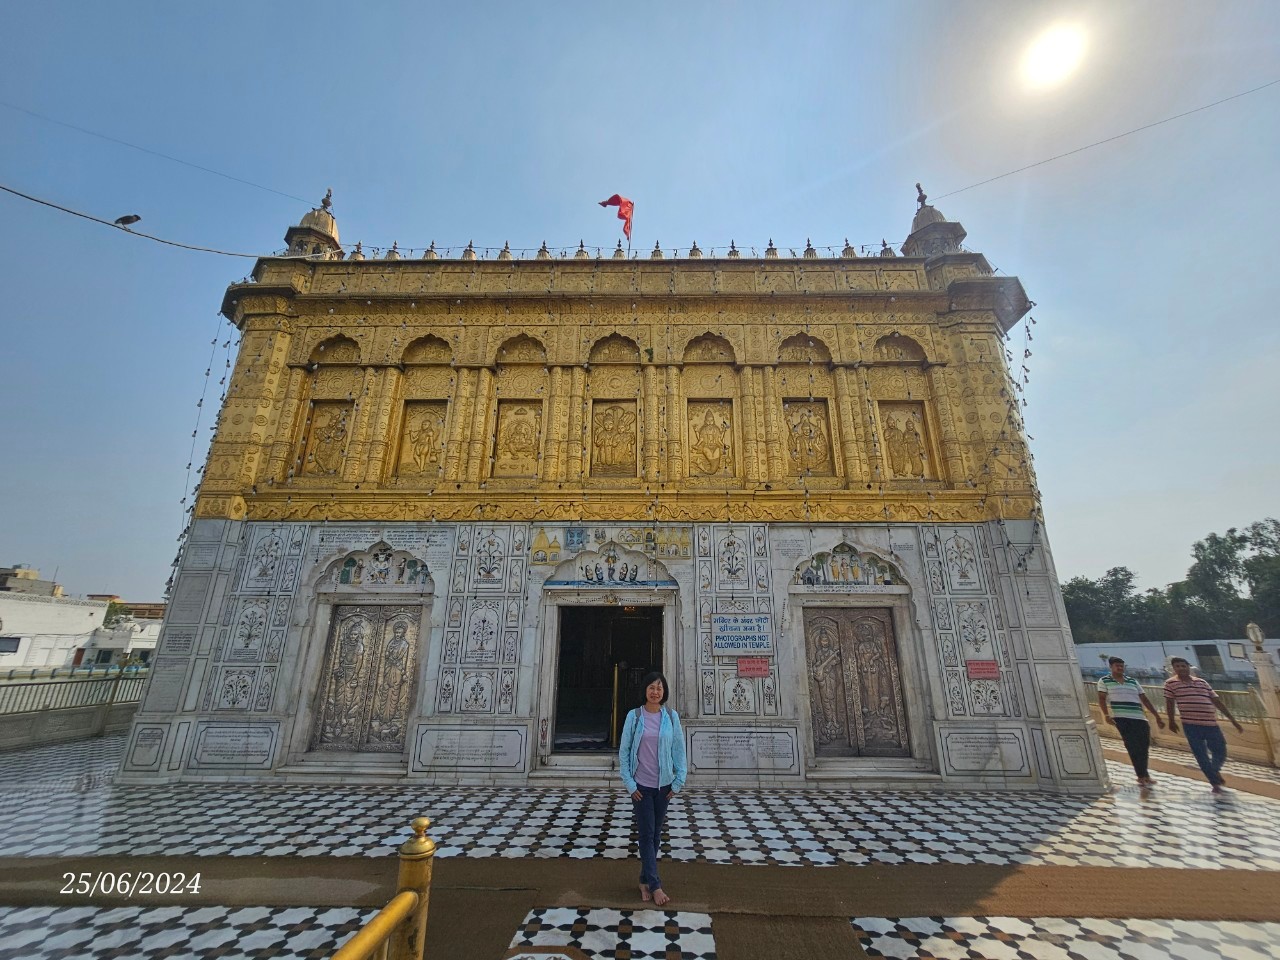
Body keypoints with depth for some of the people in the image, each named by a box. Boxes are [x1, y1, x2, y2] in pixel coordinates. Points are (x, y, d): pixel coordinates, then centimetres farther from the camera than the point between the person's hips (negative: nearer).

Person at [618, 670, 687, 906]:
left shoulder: (671, 716, -4)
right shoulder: (634, 716, -9)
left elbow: (679, 749, 2)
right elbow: (623, 751, -4)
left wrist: (678, 781, 0)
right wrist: (629, 783, -6)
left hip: (664, 784, 2)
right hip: (641, 785, -2)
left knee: (655, 834, 13)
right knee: (646, 834, 1)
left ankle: (644, 880, 29)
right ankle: (655, 885, 13)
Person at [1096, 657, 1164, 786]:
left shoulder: (1133, 681, 17)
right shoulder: (1104, 681, 3)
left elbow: (1145, 700, 19)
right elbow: (1101, 699, -4)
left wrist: (1157, 717, 12)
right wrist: (1106, 715, -16)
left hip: (1140, 718, 5)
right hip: (1121, 718, -5)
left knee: (1144, 747, 7)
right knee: (1133, 747, -7)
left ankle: (1143, 775, 23)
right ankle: (1143, 776, 0)